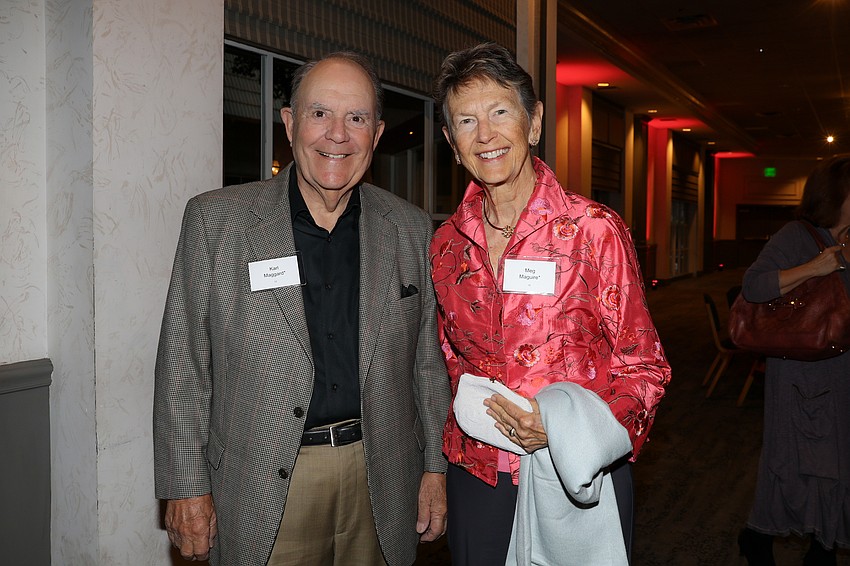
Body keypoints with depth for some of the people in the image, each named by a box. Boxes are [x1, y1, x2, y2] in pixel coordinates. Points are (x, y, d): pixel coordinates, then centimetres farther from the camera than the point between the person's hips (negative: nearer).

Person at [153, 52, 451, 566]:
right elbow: (184, 365, -4)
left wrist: (435, 467, 6)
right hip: (264, 487, -2)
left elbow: (428, 363, 7)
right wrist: (186, 487, -5)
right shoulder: (214, 220, -6)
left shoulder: (411, 228, 2)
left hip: (381, 482, 3)